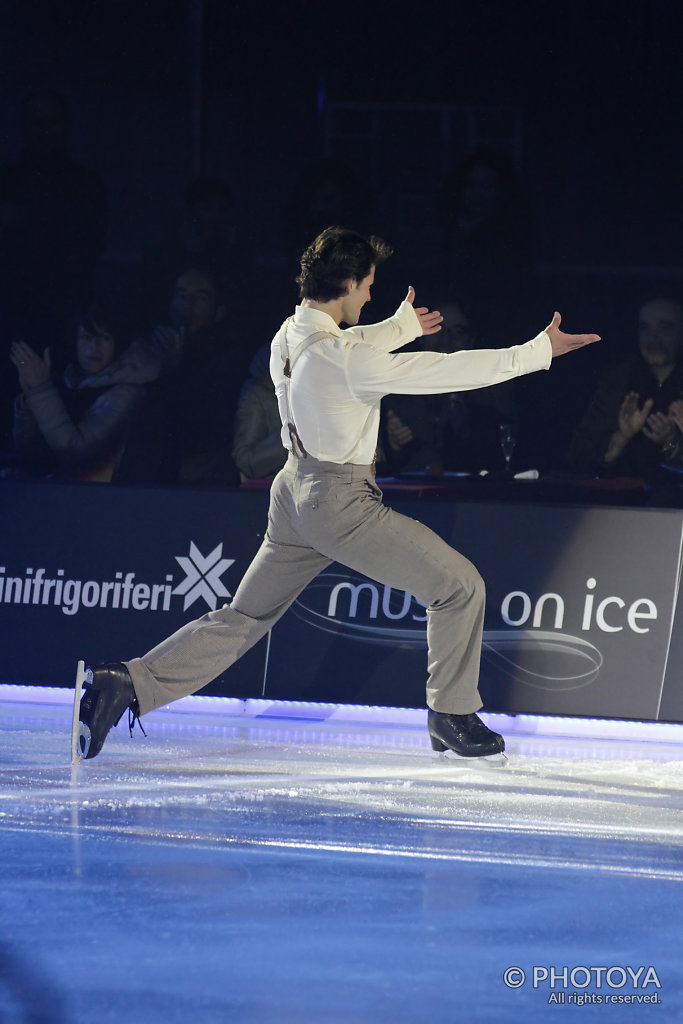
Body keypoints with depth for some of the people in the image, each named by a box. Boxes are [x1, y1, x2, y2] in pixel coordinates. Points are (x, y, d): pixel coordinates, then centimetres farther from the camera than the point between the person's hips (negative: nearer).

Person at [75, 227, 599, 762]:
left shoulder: (289, 336, 1)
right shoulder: (343, 358, -24)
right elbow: (449, 371, -22)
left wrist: (401, 326, 39)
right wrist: (541, 350, -15)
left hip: (296, 490, 9)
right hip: (341, 502, -9)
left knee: (242, 618, 14)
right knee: (459, 586, 2)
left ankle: (128, 684, 5)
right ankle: (452, 715, 13)